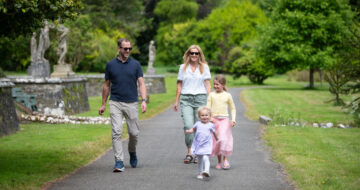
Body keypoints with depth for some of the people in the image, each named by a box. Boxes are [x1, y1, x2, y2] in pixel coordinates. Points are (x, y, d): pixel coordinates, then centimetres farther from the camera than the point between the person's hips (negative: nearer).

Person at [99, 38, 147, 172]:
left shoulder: (135, 64, 4)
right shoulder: (110, 65, 5)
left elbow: (141, 84, 0)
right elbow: (107, 85, 13)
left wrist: (144, 100, -15)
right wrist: (103, 104, 13)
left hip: (131, 103, 0)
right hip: (115, 103, 0)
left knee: (134, 132, 4)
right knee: (116, 132, -11)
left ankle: (132, 152, 35)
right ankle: (119, 162, -10)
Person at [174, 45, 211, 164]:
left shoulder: (204, 67, 8)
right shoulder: (183, 67, 12)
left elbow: (208, 84, 7)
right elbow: (179, 85, 14)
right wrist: (176, 101, 10)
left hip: (200, 97, 0)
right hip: (186, 99, 0)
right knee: (188, 126, -13)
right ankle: (189, 153, -7)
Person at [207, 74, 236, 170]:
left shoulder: (227, 95, 4)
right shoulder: (211, 95, 4)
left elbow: (233, 108, 11)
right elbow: (208, 107, 2)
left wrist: (233, 120, 1)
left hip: (224, 120, -1)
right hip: (214, 120, 1)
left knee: (224, 139, -15)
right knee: (216, 140, 4)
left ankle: (226, 159, -3)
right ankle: (219, 161, 14)